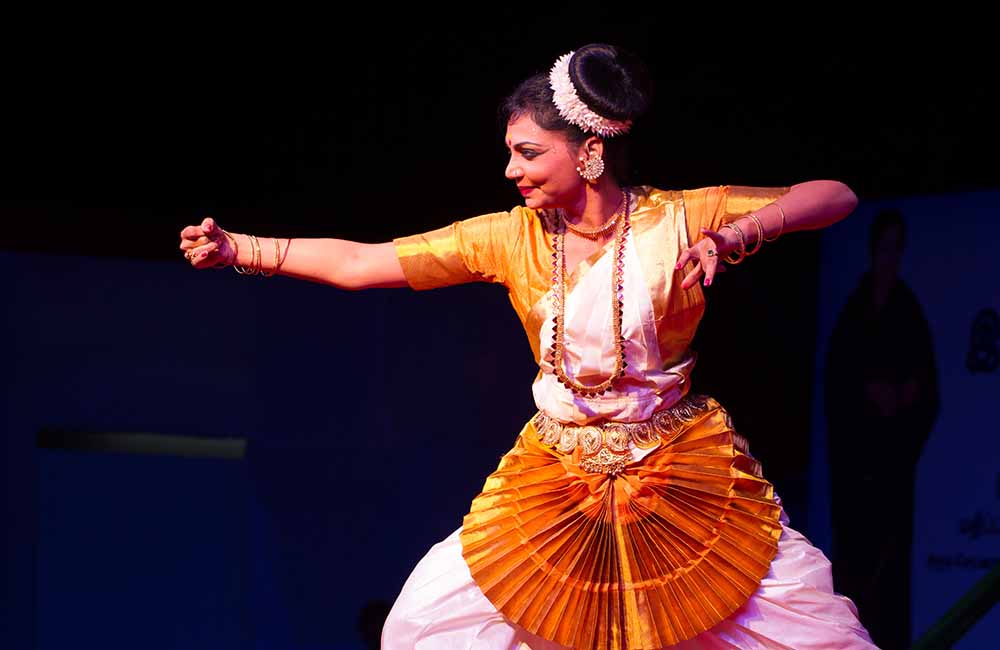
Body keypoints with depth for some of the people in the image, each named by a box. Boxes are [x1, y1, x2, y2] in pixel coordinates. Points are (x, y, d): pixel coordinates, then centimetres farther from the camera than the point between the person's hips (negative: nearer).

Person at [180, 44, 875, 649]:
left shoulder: (676, 221, -13)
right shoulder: (512, 236, -5)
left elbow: (836, 197, -15)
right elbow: (361, 263, -1)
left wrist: (734, 235, -31)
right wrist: (241, 248, -6)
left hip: (682, 475, -2)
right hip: (557, 479, 3)